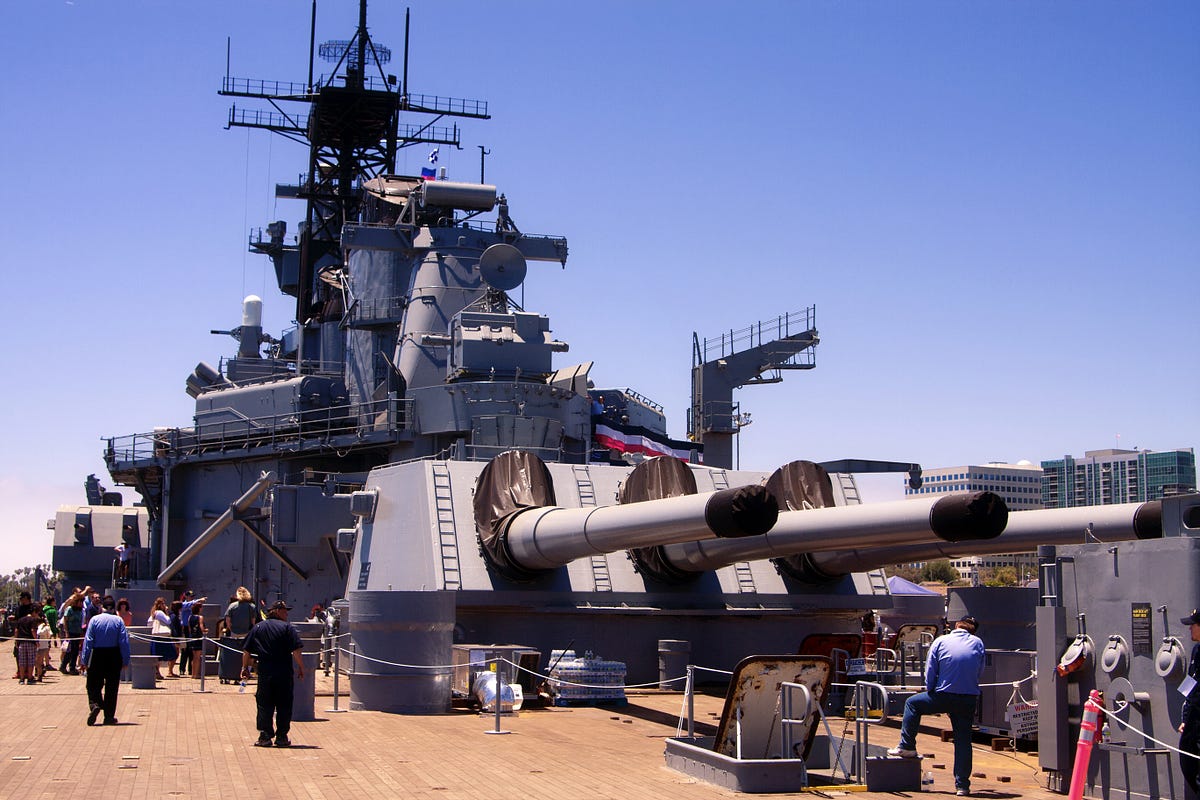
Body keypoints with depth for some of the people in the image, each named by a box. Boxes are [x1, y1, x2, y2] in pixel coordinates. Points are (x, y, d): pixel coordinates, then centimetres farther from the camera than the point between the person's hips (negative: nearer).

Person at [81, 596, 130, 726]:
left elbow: (88, 641, -7)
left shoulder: (94, 620, -4)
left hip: (97, 655, -1)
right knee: (112, 686, 9)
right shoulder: (118, 621, -3)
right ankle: (109, 716, 11)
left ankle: (94, 704, -21)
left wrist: (85, 660, -4)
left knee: (94, 684, 7)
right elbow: (124, 642, -5)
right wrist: (125, 661, 1)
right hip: (114, 656, 1)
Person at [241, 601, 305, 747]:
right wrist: (301, 668, -3)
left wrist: (245, 667, 20)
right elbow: (296, 650, -11)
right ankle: (282, 737, 8)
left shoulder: (258, 628, 9)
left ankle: (265, 736, 3)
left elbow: (246, 651, 8)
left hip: (264, 673, 2)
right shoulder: (288, 627, -2)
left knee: (264, 705, 8)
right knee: (284, 705, 6)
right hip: (284, 673, -2)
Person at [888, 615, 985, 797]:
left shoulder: (941, 641, 2)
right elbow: (980, 671, 13)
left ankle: (907, 746, 19)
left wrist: (930, 691, 15)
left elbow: (930, 671, 1)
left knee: (912, 704, 22)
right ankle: (962, 784, 8)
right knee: (963, 741, 8)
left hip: (944, 696, -2)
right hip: (969, 699, 2)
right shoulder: (978, 644, 6)